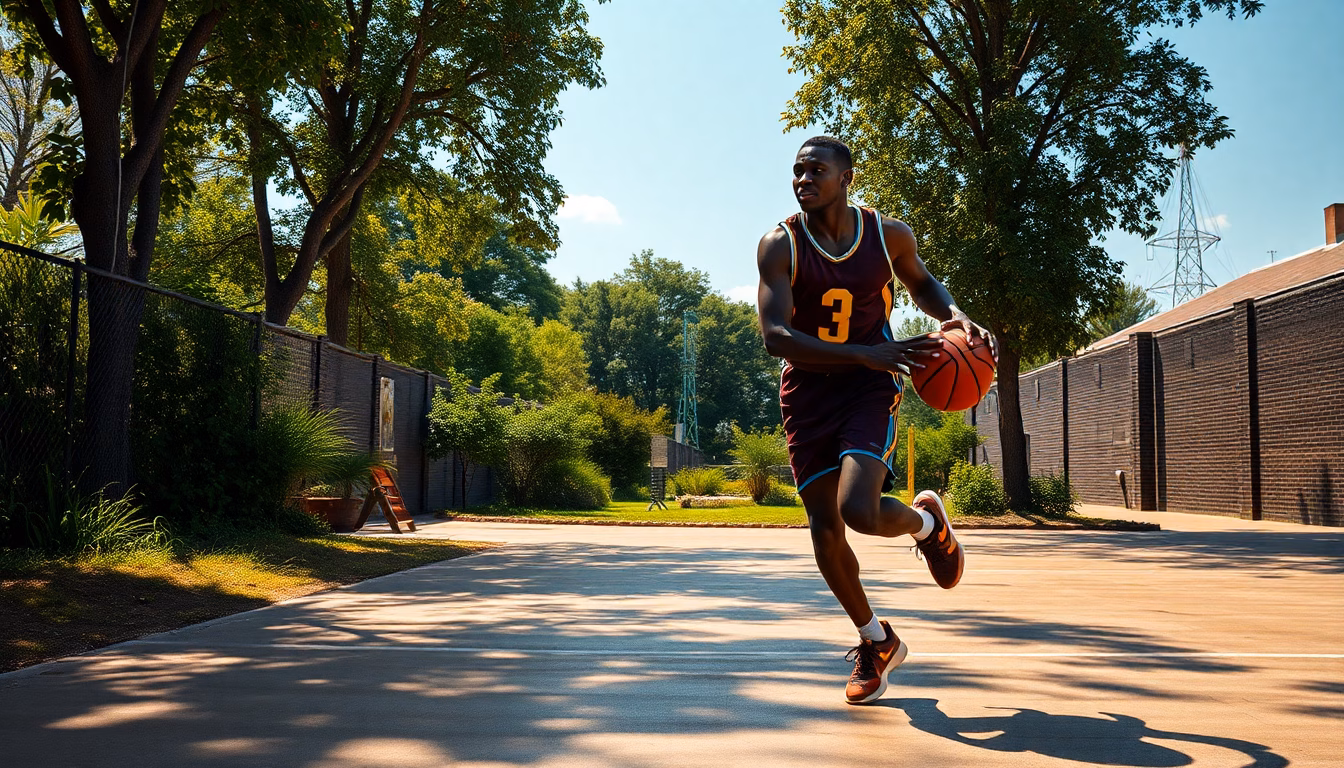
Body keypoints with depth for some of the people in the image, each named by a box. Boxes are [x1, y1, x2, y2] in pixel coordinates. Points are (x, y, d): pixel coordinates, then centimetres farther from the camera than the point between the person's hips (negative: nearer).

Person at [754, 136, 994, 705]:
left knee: (860, 512, -23)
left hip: (869, 389, -1)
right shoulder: (780, 246, -10)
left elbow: (921, 283, 18)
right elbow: (775, 336, -20)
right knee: (824, 528, 4)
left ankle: (926, 521, 15)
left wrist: (955, 316, -4)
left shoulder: (889, 235, -4)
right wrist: (865, 354, -30)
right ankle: (876, 642, 26)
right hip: (807, 394, 1)